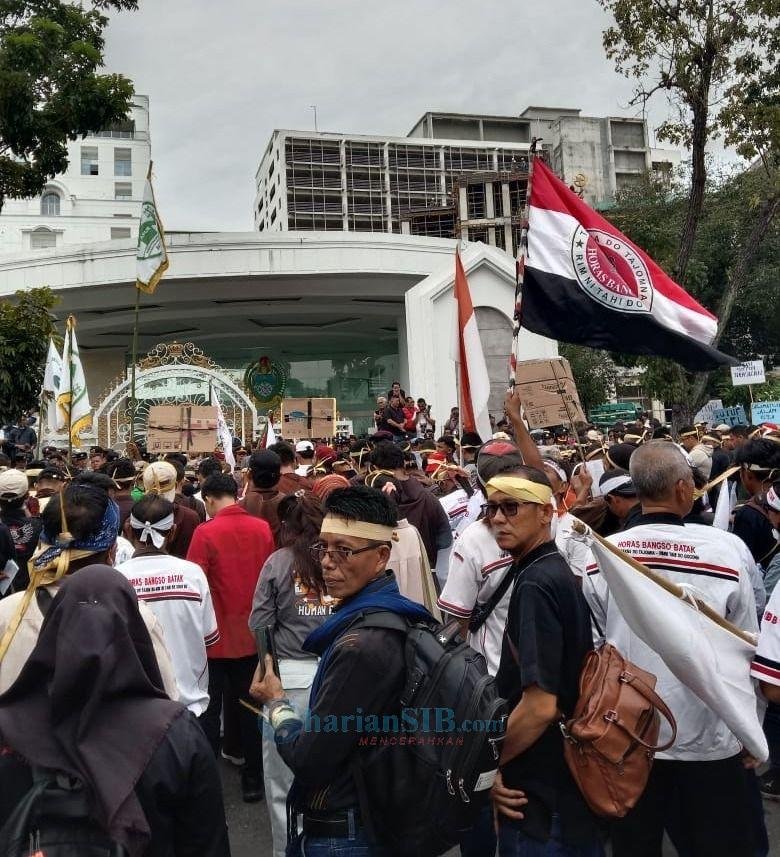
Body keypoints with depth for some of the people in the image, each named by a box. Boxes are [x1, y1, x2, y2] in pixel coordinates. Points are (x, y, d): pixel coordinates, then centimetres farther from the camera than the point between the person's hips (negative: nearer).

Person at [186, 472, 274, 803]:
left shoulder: (206, 532, -16)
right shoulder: (263, 528, -4)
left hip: (215, 638, -3)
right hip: (252, 635, 4)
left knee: (208, 710, 11)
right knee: (251, 707, 15)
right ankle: (254, 779, 24)